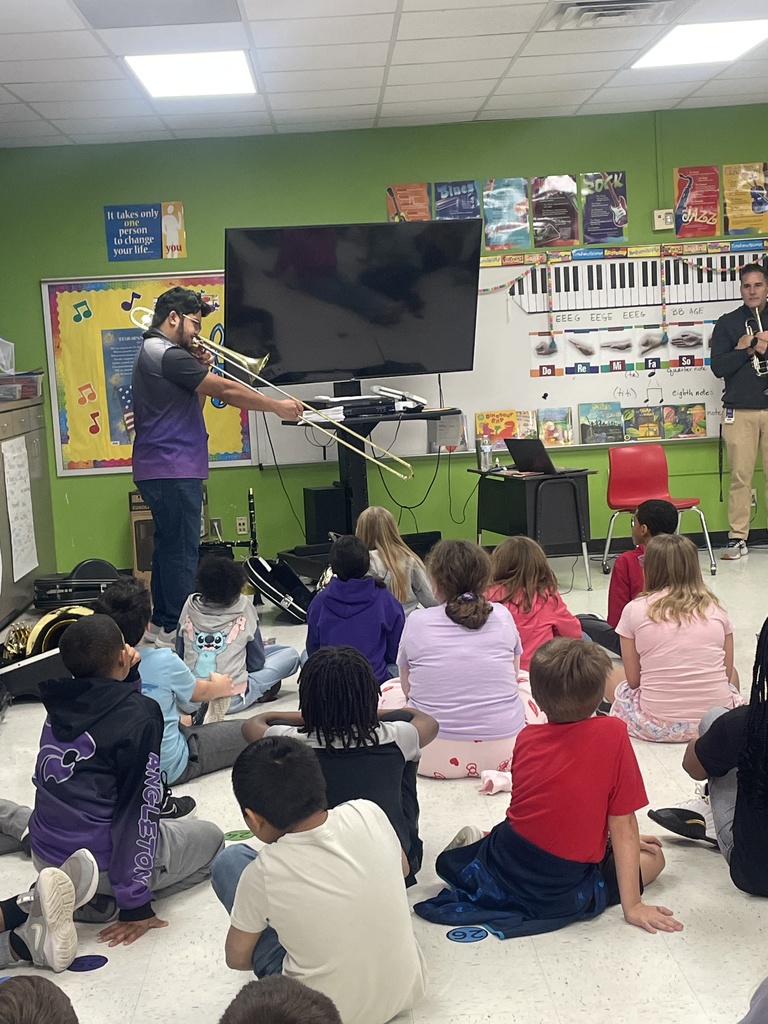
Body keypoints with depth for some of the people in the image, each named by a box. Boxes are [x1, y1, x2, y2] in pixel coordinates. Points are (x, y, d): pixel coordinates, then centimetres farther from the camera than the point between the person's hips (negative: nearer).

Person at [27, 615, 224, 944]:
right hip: (100, 862, -7)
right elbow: (140, 811, -19)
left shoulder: (59, 707, -1)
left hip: (44, 855, 7)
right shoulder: (139, 716, -20)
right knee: (211, 838, 18)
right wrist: (135, 904, -14)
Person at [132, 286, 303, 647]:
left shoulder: (153, 353, 19)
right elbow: (226, 390, -18)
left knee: (169, 546, 16)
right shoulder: (167, 354, -16)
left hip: (161, 471, 11)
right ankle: (177, 630, 0)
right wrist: (278, 406, -10)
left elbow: (194, 403, 20)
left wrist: (201, 373, 4)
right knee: (181, 549, -5)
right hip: (173, 471, -11)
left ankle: (161, 623, 24)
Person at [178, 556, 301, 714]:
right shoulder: (243, 605, -5)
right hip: (232, 701, -5)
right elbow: (256, 662, 2)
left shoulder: (190, 604, 1)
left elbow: (180, 654, 11)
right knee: (291, 655, 9)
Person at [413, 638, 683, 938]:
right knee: (652, 857, 16)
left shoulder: (526, 738, 1)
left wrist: (613, 840, 20)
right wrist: (632, 906, -5)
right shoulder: (612, 734, -14)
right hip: (561, 896, -5)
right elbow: (623, 826, -10)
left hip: (502, 869, 5)